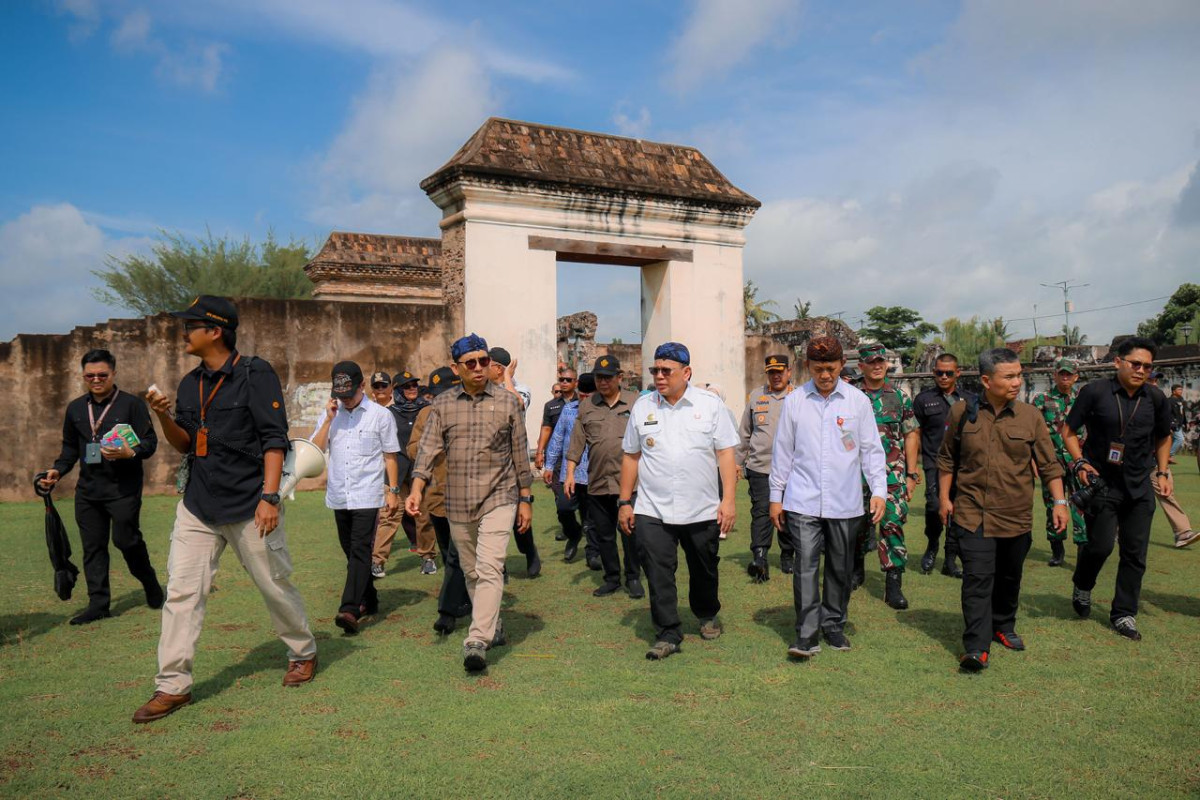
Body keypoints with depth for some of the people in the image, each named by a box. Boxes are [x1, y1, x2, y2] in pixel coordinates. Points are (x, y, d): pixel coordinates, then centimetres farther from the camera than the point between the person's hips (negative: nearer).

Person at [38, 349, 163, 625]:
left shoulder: (132, 404, -3)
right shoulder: (75, 408, 14)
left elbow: (150, 441, -6)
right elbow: (70, 447, 22)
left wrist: (130, 453, -25)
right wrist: (58, 470, 6)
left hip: (124, 488, -5)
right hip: (88, 489, 5)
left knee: (125, 538, -8)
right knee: (92, 546, 6)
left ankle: (149, 581, 19)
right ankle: (98, 603, 12)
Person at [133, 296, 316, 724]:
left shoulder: (255, 373, -9)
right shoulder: (190, 384, 12)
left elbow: (274, 439, -14)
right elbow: (185, 445, 16)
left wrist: (269, 497, -21)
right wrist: (164, 417, -4)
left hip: (248, 506, -6)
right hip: (197, 505, 6)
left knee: (275, 586, 6)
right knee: (181, 592, 1)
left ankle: (303, 653, 29)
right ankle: (172, 686, 9)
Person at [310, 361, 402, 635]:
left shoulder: (381, 415, -1)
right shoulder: (330, 414, 10)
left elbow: (390, 456, 2)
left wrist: (393, 491, -3)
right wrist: (329, 419, -7)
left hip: (367, 496, -5)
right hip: (338, 496, 5)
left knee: (360, 550, -13)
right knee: (351, 551, 13)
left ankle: (350, 610, -18)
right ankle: (368, 600, 27)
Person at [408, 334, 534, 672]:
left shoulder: (508, 401, 1)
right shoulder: (443, 404, 5)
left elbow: (520, 453, 5)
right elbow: (429, 448, -2)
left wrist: (525, 499, 5)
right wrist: (417, 489, -17)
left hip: (498, 498, -3)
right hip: (457, 504, 3)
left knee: (489, 569, -16)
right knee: (471, 572, 13)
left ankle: (477, 641, -18)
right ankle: (493, 628, 31)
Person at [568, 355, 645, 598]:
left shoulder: (636, 403, 3)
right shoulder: (587, 407, 10)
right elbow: (576, 443, 10)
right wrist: (570, 473, 4)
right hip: (597, 484, 3)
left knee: (631, 533, 2)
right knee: (603, 534, 11)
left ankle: (633, 578, 18)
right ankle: (612, 578, 25)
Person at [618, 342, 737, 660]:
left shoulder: (711, 404, -1)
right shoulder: (642, 407, 5)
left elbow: (725, 453, -2)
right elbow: (631, 456, 9)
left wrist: (729, 499, -8)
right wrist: (625, 502, 6)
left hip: (703, 511, 0)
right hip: (652, 512, 1)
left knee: (704, 571, 17)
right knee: (658, 576, -2)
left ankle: (708, 616, 42)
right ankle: (667, 635, 11)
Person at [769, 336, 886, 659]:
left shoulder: (858, 401, 1)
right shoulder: (795, 401, 2)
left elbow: (871, 449, 6)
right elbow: (783, 451, 7)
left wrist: (879, 490, -4)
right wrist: (776, 496, 7)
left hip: (845, 502, 1)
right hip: (803, 501, -1)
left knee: (841, 569, 12)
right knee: (805, 567, -7)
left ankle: (834, 624, 29)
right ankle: (806, 634, 1)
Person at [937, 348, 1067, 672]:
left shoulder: (1030, 416, 1)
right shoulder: (962, 413, -1)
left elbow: (1048, 464, 6)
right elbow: (947, 459, 8)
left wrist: (1059, 502, 1)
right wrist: (944, 497, 6)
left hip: (1016, 515, 2)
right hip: (973, 513, -2)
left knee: (1009, 576, 16)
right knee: (978, 578, -9)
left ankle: (1003, 627, 38)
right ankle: (976, 647, -6)